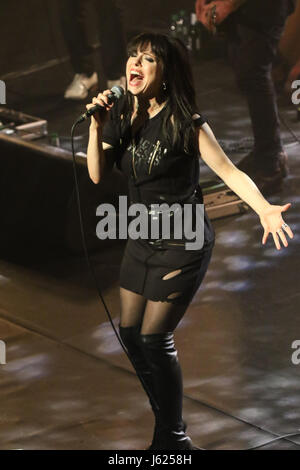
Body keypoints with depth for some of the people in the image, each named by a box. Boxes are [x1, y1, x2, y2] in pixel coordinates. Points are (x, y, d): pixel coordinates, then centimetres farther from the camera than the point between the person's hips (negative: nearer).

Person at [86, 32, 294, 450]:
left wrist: (265, 209, -36)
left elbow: (230, 172, -20)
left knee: (154, 337, -6)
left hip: (183, 242, -7)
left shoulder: (185, 123, -18)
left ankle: (173, 438, 13)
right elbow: (97, 174, -1)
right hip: (143, 239, 7)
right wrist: (97, 126, -15)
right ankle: (168, 422, 29)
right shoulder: (122, 117, 0)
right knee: (130, 333, 11)